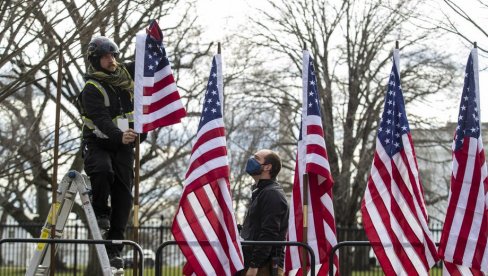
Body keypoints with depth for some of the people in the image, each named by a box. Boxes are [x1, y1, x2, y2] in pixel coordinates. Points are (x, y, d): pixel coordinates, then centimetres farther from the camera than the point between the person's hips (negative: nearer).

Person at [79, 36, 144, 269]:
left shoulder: (126, 73, 4)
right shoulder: (92, 89, -15)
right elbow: (102, 119, -29)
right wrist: (119, 135, -46)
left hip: (123, 145, 5)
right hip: (97, 144, -5)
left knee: (123, 196, -3)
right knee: (102, 170, -36)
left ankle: (114, 248, 0)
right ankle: (100, 213, -10)